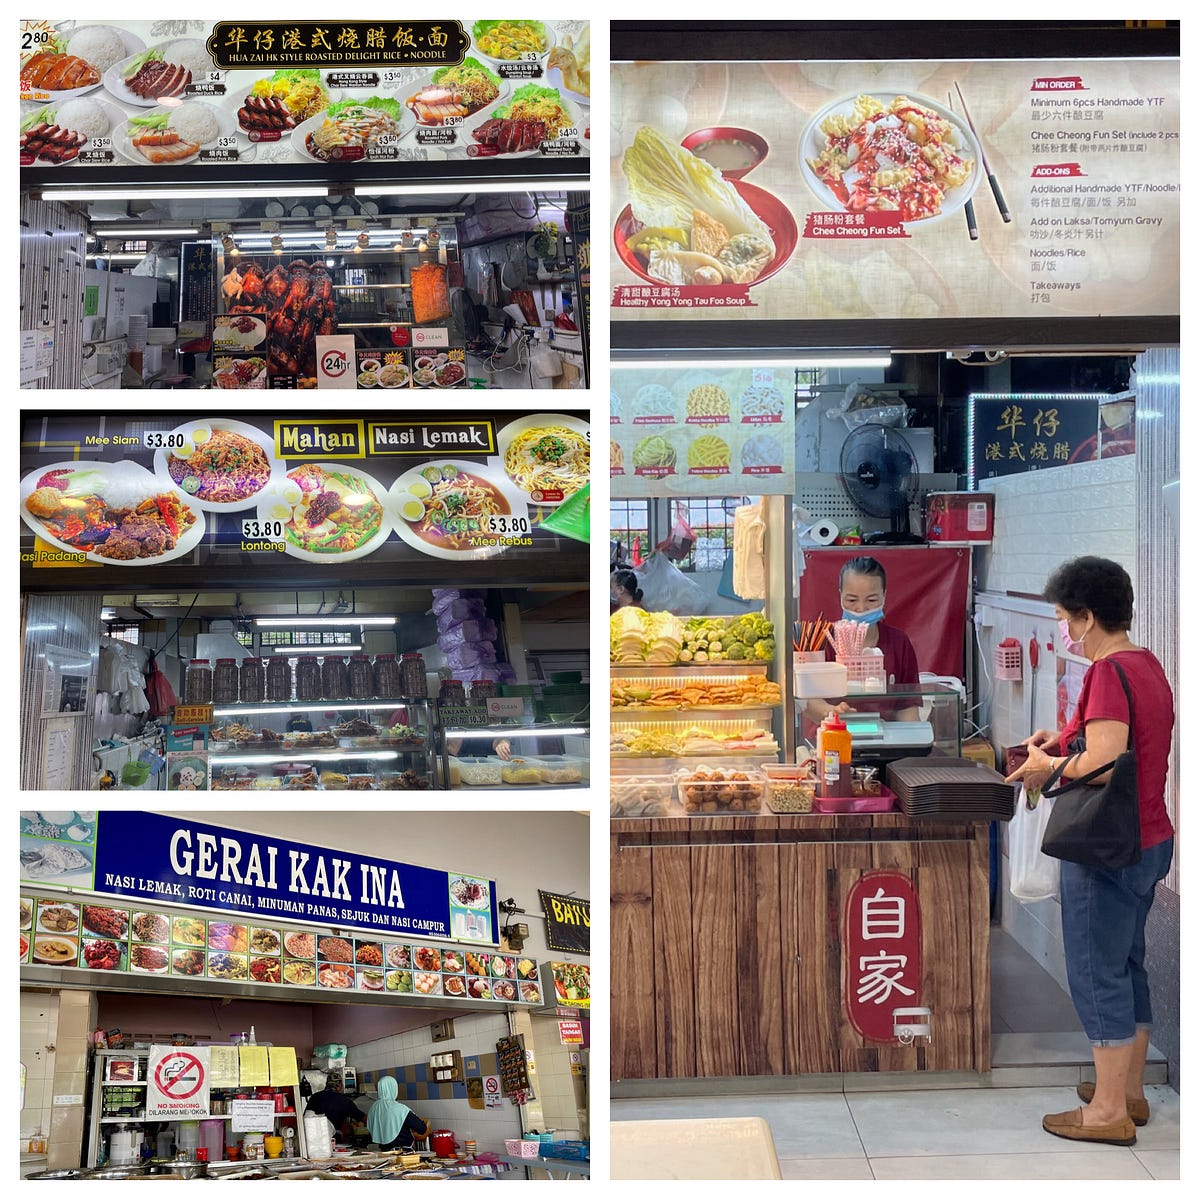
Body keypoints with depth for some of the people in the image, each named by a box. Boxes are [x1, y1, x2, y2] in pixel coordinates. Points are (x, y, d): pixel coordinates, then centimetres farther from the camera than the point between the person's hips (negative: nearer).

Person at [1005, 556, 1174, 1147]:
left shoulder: (1109, 673, -21)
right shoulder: (1148, 664, 9)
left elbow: (1102, 766, -28)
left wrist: (1047, 765, -11)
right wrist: (1067, 740, 11)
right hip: (1151, 841, 10)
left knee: (1098, 975, 1)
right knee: (1128, 966, 19)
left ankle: (1108, 1111, 11)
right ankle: (1130, 1088, 31)